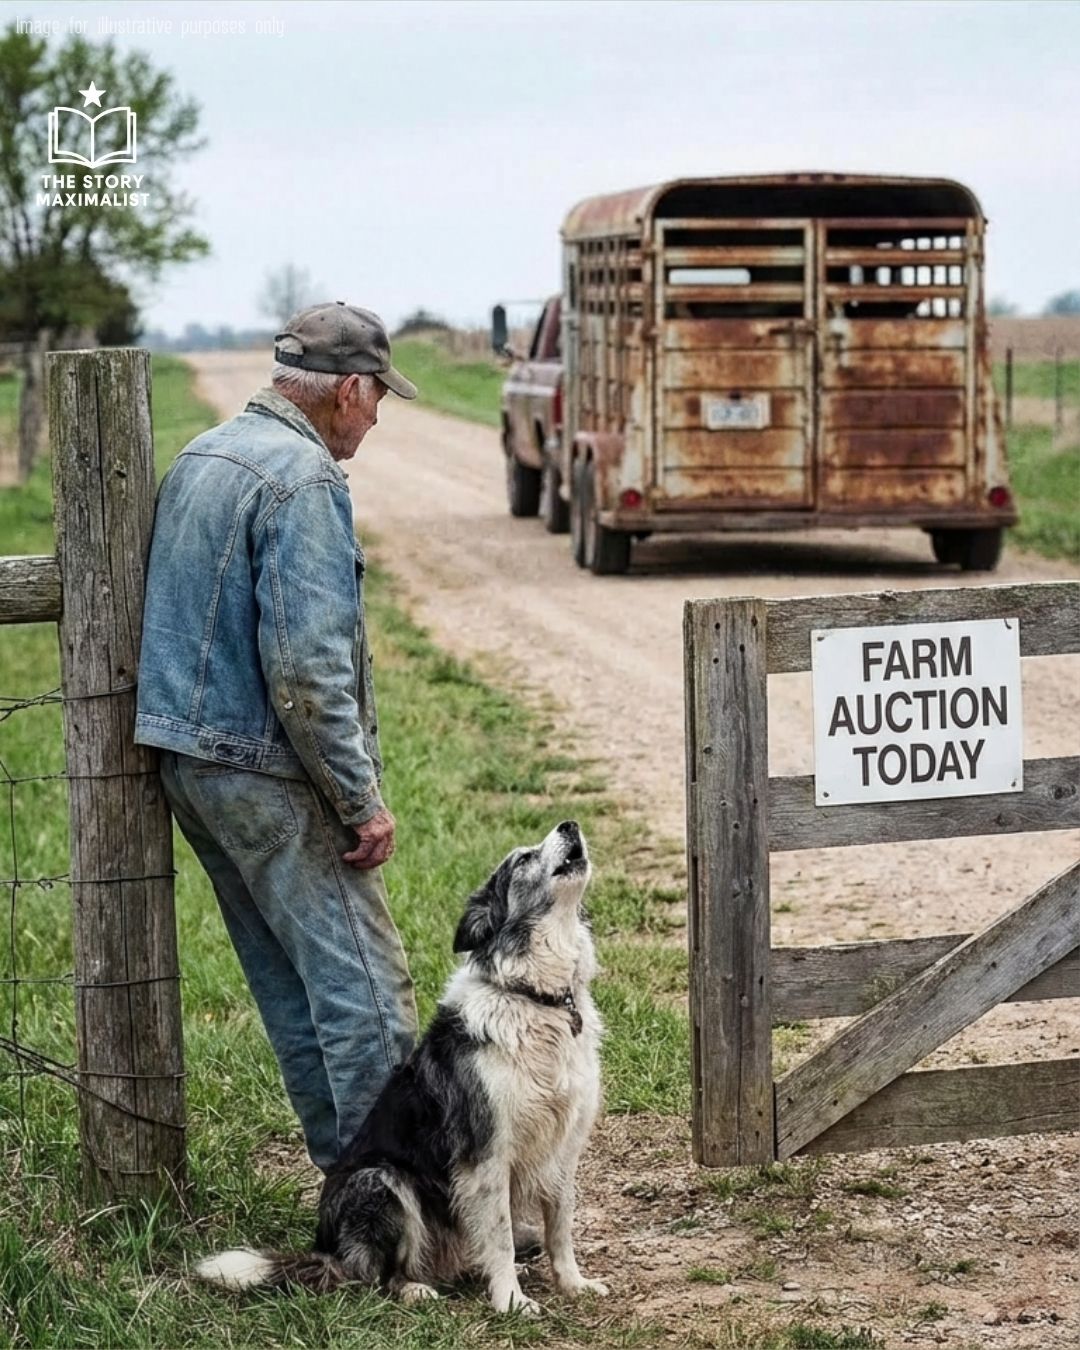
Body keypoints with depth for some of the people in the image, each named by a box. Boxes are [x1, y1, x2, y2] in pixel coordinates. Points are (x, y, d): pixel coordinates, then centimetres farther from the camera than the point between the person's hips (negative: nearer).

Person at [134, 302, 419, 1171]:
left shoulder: (200, 458, 15)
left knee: (290, 983, 14)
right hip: (267, 770, -10)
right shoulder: (305, 481, -16)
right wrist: (362, 799, -16)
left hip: (190, 759, 10)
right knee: (363, 985, -6)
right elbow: (307, 668, -23)